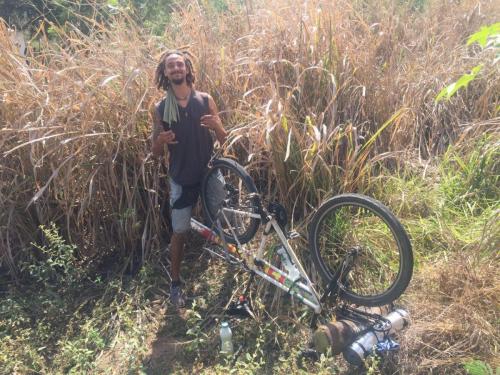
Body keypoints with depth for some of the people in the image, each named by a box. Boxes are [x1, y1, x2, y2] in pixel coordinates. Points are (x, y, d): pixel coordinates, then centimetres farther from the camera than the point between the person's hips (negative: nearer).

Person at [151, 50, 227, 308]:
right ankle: (175, 283, 21)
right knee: (179, 232, 6)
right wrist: (160, 141, -22)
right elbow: (156, 153, 2)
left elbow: (223, 139, 2)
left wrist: (216, 126, -22)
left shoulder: (205, 100, 0)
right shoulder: (160, 108, -1)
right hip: (181, 178, 0)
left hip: (209, 173, 1)